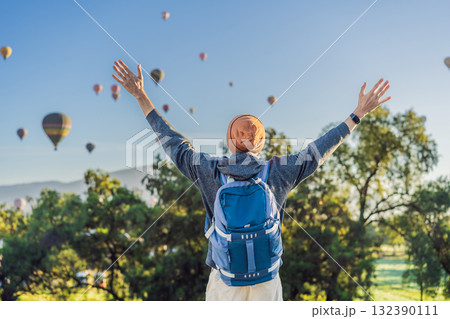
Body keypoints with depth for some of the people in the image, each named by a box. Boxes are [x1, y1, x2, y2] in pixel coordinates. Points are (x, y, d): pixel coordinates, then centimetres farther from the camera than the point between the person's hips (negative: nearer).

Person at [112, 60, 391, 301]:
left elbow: (173, 141, 0)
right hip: (267, 281, 1)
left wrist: (141, 96, 9)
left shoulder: (209, 171, -9)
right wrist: (359, 113, 11)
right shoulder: (278, 171, -8)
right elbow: (320, 149, 1)